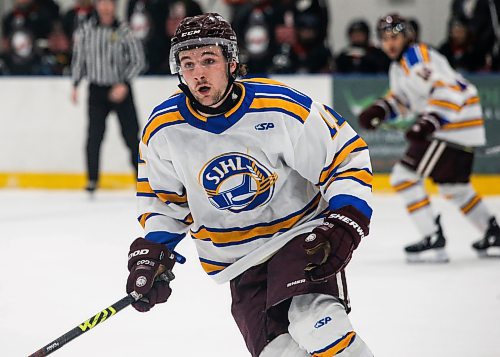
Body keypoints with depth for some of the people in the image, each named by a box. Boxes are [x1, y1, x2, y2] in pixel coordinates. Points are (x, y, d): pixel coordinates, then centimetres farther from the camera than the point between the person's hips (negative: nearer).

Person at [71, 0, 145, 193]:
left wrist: (124, 84, -15)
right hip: (96, 89, 1)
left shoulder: (124, 32, -7)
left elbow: (138, 60, -5)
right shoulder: (85, 31, 1)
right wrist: (75, 85, 7)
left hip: (120, 89, -1)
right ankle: (92, 179, 0)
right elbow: (78, 58, 12)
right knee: (94, 135, -8)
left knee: (131, 134, 0)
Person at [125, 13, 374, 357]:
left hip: (303, 234, -3)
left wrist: (345, 224, -21)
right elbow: (163, 198, 11)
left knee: (314, 322, -30)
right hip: (237, 261, 3)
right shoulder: (164, 130, -7)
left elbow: (347, 157, -10)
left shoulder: (281, 107, -19)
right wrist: (152, 250, -1)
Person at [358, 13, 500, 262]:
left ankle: (433, 240, -13)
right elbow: (402, 97, 29)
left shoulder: (418, 58, -17)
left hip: (455, 121, -11)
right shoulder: (399, 64, 15)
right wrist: (379, 110, 12)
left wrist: (430, 122, -36)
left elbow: (448, 90, -27)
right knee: (452, 185, 25)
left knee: (405, 176, -12)